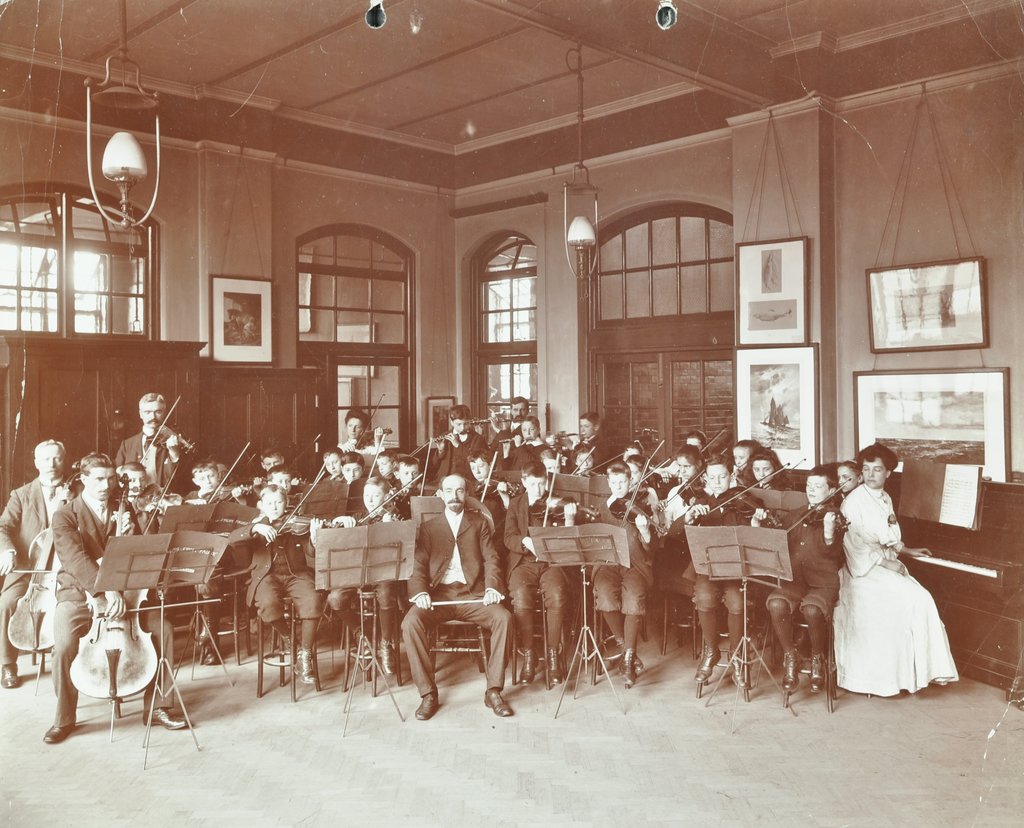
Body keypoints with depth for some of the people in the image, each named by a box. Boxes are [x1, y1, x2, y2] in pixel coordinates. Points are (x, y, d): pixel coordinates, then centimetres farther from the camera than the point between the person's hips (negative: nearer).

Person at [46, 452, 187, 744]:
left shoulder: (124, 511, 9)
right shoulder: (65, 516, -6)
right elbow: (76, 559, -23)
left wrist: (128, 534, -13)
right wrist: (107, 590, -38)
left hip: (123, 591, 3)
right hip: (79, 594, -3)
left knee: (163, 629, -17)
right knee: (65, 643, -30)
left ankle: (158, 705, -1)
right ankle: (64, 719, -6)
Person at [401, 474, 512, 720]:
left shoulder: (479, 523, 17)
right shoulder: (428, 528, 16)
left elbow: (491, 560, 6)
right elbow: (418, 566, 6)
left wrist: (492, 587, -14)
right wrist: (420, 593, -15)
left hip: (472, 594, 0)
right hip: (438, 594, 0)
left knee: (503, 617, -28)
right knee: (410, 623, -29)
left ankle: (493, 690, -16)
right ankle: (428, 694, -16)